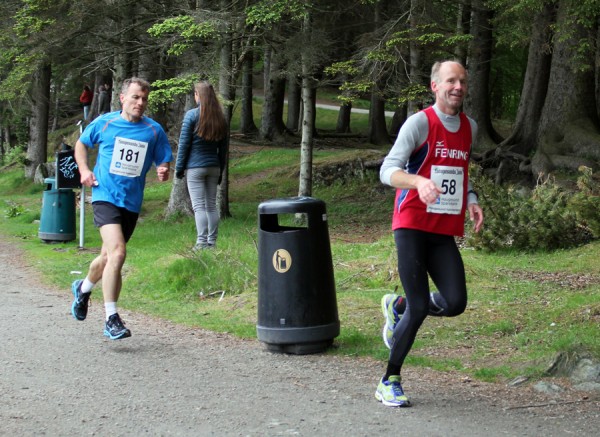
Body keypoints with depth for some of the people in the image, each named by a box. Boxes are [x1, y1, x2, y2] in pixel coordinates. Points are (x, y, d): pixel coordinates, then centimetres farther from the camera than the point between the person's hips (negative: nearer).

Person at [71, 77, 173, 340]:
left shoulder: (154, 130, 2)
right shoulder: (104, 123, 0)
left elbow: (163, 163, 7)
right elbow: (81, 144, 17)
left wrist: (163, 171, -16)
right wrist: (84, 170, 2)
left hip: (132, 202, 4)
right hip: (106, 197, -4)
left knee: (109, 256, 18)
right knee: (117, 252, -23)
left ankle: (83, 288, 50)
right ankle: (111, 319, -17)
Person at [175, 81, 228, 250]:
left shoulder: (191, 115, -8)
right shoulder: (220, 118, 7)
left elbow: (184, 144, -7)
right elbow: (223, 147, 11)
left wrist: (179, 168, 0)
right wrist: (220, 171, 17)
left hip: (195, 167, -5)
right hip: (214, 167, 5)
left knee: (199, 206, -6)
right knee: (211, 206, 10)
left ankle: (202, 242, -12)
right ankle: (212, 242, 11)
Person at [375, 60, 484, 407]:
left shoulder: (470, 128, 12)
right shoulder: (420, 123, -9)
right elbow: (388, 171, -18)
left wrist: (472, 201, 8)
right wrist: (419, 182, -38)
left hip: (444, 233, 6)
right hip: (412, 226, -6)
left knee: (455, 303, -9)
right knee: (419, 307, -9)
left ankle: (398, 307, 22)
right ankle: (390, 382, 8)